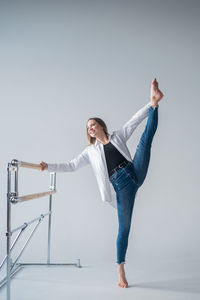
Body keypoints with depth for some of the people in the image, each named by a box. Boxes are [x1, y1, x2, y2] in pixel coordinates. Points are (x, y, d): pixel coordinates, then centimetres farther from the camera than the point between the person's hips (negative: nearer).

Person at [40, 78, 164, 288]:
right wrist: (50, 167, 6)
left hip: (135, 173, 1)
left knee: (146, 138, -10)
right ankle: (121, 271, 8)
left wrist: (151, 105, 1)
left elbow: (135, 120, 10)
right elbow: (71, 166, 15)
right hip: (121, 187, -1)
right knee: (124, 227, -2)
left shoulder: (118, 136, 18)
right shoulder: (91, 151, 17)